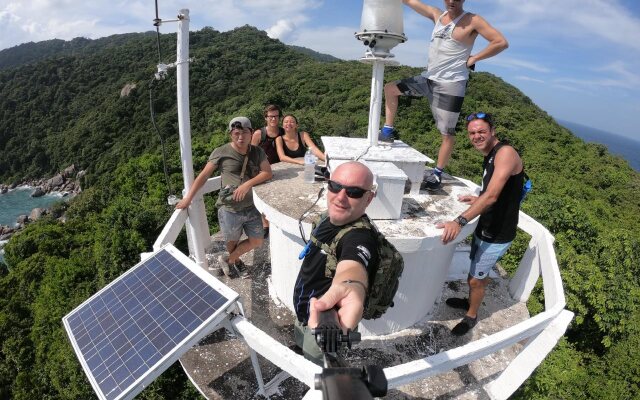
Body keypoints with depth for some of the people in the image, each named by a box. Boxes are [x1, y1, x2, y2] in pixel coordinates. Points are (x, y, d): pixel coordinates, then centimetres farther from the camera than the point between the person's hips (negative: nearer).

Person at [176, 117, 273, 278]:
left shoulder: (257, 152, 0)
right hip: (229, 210, -3)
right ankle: (236, 261, 50)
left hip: (252, 207, 4)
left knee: (256, 242, 12)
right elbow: (203, 176, -6)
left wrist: (248, 184, -23)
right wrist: (188, 198, -6)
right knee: (232, 242, 16)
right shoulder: (221, 153, -10)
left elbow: (268, 173, -8)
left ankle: (228, 260, 35)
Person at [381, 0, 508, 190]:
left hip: (451, 83, -7)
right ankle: (388, 131, 16)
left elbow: (501, 42, -11)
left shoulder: (473, 21, -7)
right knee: (390, 88, 9)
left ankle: (437, 174, 5)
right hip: (428, 78, 7)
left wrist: (473, 58, -10)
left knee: (447, 132, -5)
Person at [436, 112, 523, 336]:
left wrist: (460, 221, -43)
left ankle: (471, 316, 31)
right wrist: (476, 200, 16)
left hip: (497, 236, -8)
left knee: (475, 279, 7)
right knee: (479, 273, 26)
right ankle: (471, 301, 49)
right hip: (485, 229, 8)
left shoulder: (505, 153, -23)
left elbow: (492, 196, -35)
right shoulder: (490, 156, 7)